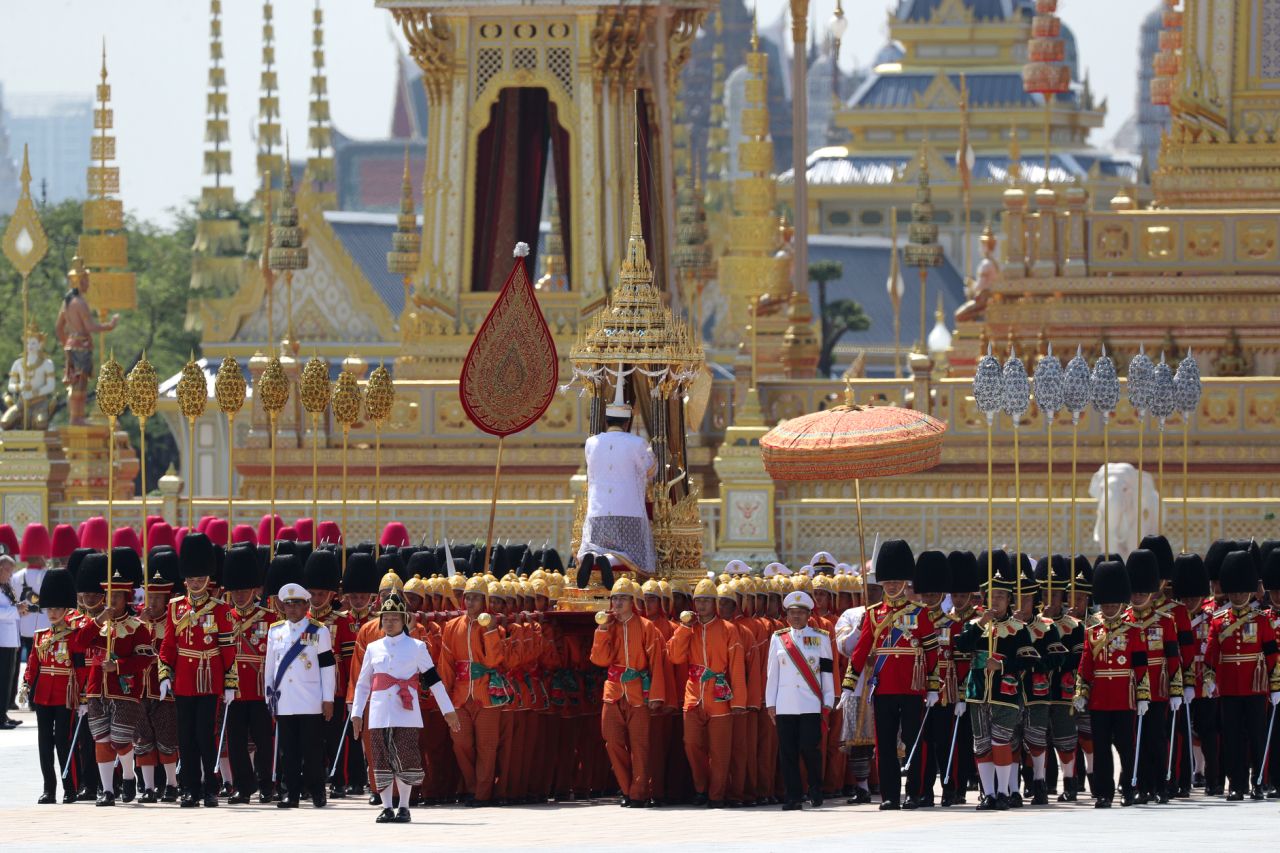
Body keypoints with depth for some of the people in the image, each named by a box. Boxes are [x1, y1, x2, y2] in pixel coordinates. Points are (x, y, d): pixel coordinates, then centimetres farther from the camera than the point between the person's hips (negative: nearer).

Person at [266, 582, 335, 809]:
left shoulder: (319, 631, 1)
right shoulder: (275, 631, 11)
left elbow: (327, 665, 0)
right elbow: (270, 665, 16)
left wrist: (328, 699, -3)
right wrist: (269, 695, 12)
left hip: (311, 703, -3)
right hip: (284, 703, 3)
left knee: (312, 750, -1)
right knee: (288, 750, 2)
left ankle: (317, 791, 7)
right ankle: (291, 792, 6)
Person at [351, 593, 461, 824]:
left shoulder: (416, 647, 4)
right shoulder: (373, 648, 11)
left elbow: (433, 679, 5)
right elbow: (362, 684, 16)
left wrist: (448, 710, 4)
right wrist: (356, 713, 11)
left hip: (406, 712, -2)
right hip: (380, 714, 2)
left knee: (405, 759, -6)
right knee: (382, 761, 1)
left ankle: (404, 808, 2)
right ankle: (387, 808, 7)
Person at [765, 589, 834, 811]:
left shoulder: (821, 638, 7)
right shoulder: (778, 638, 11)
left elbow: (827, 672, 7)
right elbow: (772, 672, 11)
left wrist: (828, 703, 2)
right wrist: (770, 703, 7)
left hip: (811, 705, -2)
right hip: (785, 706, 2)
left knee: (810, 748, -8)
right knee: (787, 751, -1)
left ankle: (816, 790, 11)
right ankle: (793, 796, 3)